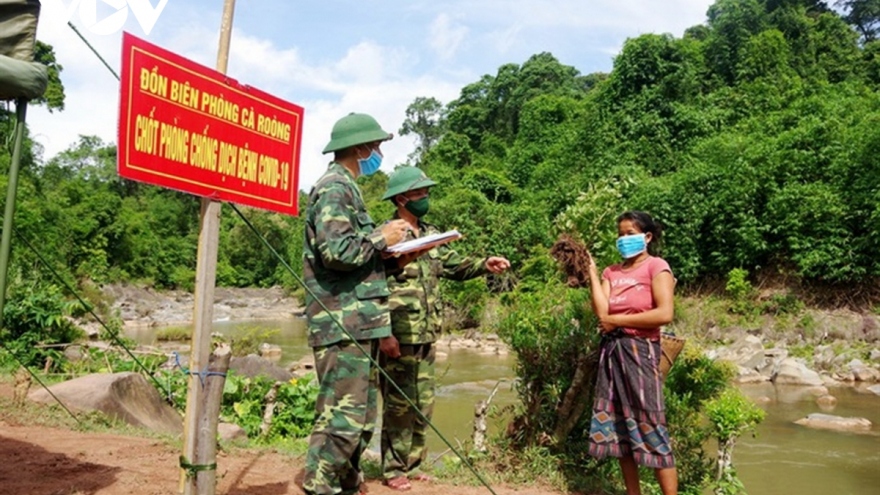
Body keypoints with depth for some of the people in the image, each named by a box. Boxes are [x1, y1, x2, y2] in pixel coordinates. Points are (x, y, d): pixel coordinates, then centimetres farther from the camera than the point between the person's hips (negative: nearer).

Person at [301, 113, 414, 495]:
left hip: (358, 325, 10)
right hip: (342, 325, -10)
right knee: (342, 417, -9)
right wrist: (382, 238, -11)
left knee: (361, 417, 16)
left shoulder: (346, 188, 22)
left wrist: (380, 241, 12)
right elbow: (335, 251, -23)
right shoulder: (334, 188, -11)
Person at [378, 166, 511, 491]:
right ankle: (394, 469, 14)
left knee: (423, 403, 14)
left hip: (426, 336, 8)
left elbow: (454, 265, 19)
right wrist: (384, 334, -22)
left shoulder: (431, 234, 13)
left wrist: (484, 265, 0)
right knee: (399, 404, 1)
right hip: (398, 336, -8)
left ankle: (412, 464, 27)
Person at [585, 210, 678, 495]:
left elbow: (665, 314, -16)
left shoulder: (656, 266, -3)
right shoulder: (611, 272, 13)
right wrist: (591, 272, 1)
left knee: (649, 427, -6)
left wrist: (617, 320, -9)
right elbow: (601, 312, -2)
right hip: (611, 351, 6)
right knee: (617, 426, 10)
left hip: (639, 350, -6)